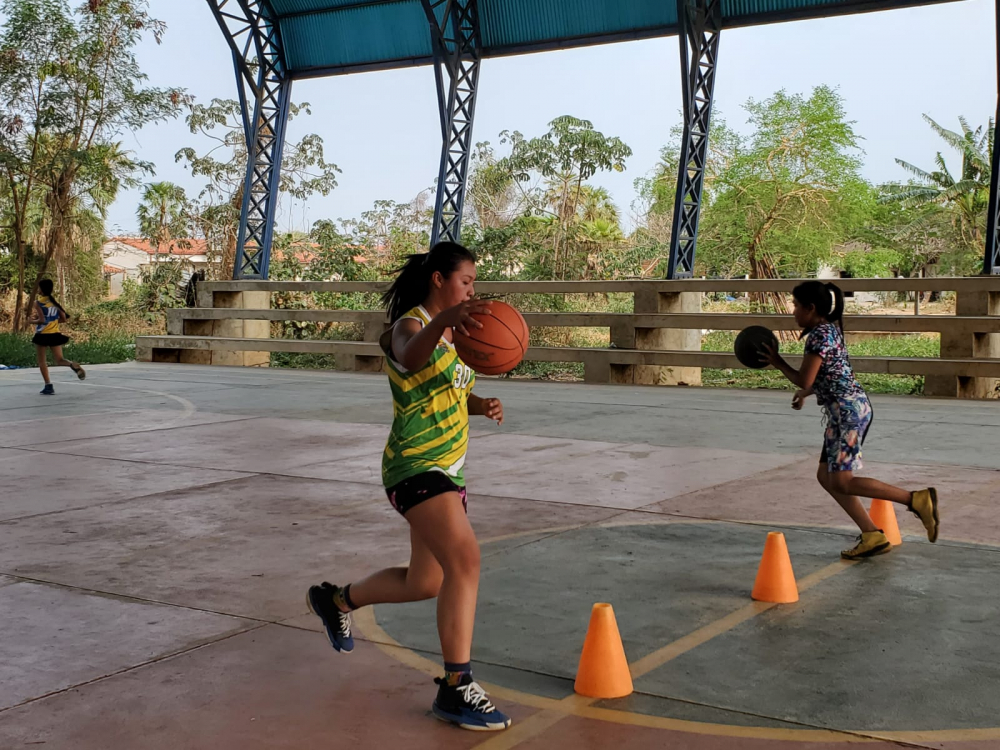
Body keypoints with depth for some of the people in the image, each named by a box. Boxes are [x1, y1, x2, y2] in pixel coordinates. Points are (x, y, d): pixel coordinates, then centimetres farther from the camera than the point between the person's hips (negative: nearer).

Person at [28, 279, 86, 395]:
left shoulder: (38, 302, -9)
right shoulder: (55, 301, 8)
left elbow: (42, 320, -17)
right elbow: (64, 319, 8)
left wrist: (31, 321, 1)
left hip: (42, 335, -5)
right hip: (55, 334, 5)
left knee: (42, 361, 9)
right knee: (60, 360, 7)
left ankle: (48, 386, 4)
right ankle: (73, 365, -26)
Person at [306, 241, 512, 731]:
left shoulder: (449, 335, 13)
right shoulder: (410, 325, -13)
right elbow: (411, 356, -39)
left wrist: (481, 405, 1)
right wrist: (442, 322, -60)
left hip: (446, 470, 9)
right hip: (415, 468, -9)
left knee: (425, 584, 18)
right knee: (465, 560, -25)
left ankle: (336, 600, 42)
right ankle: (456, 688, -20)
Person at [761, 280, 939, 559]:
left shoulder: (819, 335, -15)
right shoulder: (828, 329, 15)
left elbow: (804, 380, -17)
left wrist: (777, 362, -3)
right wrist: (805, 393, 31)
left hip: (848, 410, -10)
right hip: (842, 412, 10)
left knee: (842, 482, -9)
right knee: (826, 476, 11)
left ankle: (918, 500, -11)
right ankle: (872, 536, 10)